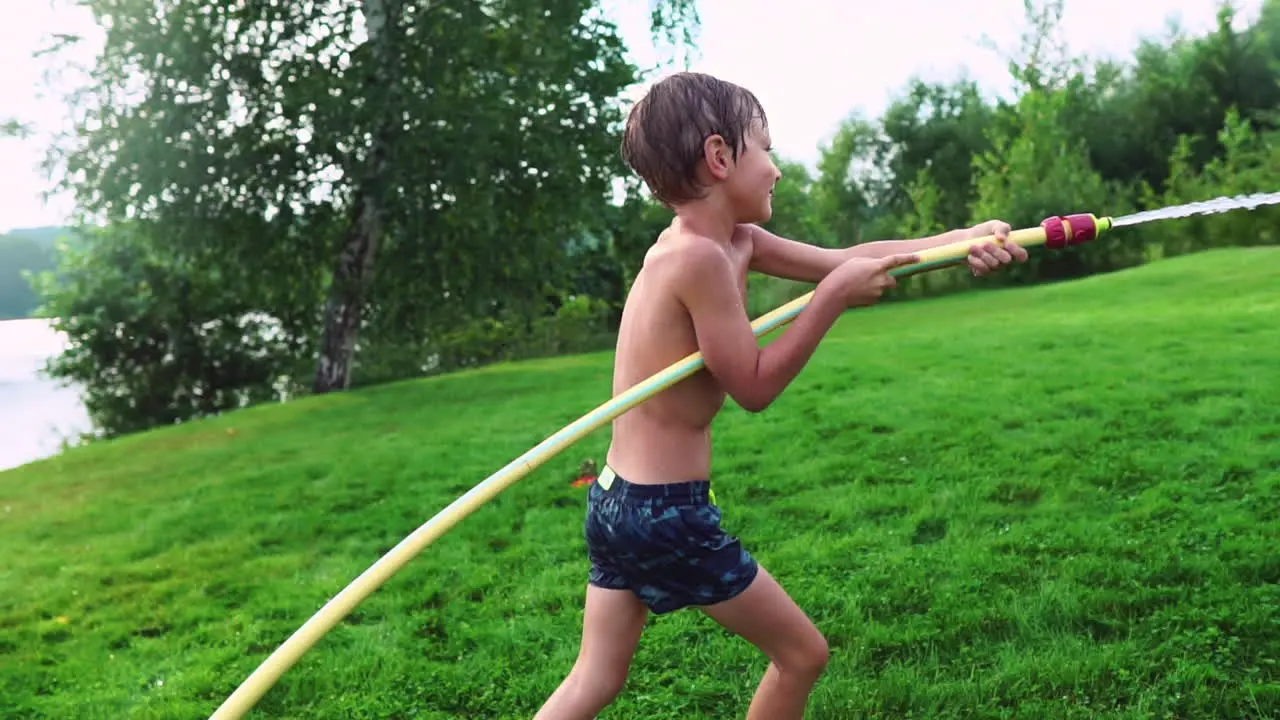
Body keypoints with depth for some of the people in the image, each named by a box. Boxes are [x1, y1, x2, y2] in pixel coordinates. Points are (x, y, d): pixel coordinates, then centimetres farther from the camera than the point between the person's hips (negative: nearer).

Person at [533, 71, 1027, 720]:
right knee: (803, 652, 12)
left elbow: (841, 258, 11)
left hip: (616, 500, 9)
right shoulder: (699, 255, -20)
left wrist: (962, 237, 7)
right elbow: (755, 386, -15)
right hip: (668, 514, -9)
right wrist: (836, 295, -12)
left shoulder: (733, 241, 7)